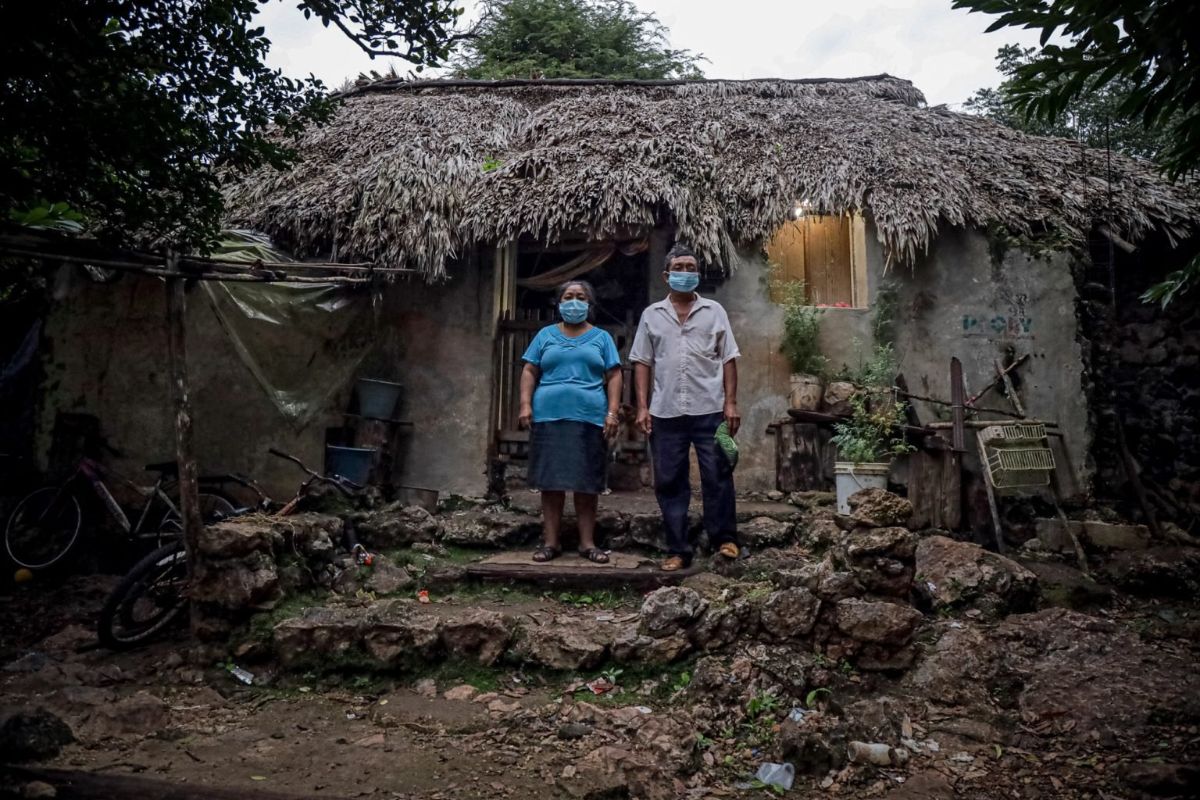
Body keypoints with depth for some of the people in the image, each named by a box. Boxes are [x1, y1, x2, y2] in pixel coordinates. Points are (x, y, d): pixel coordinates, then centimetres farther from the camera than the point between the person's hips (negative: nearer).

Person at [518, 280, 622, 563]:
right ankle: (551, 541, 9)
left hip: (590, 418, 0)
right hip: (549, 416, 1)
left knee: (586, 483, 2)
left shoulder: (601, 337, 12)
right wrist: (525, 405, -4)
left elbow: (614, 376, 6)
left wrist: (612, 412, -5)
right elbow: (530, 372, 10)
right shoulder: (546, 335, 14)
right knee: (550, 480, 2)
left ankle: (587, 542, 9)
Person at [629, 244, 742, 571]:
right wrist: (642, 406, -1)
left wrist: (730, 403, -3)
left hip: (709, 410, -1)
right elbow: (642, 363, 8)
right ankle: (678, 550, 13)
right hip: (666, 412, 1)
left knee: (717, 477, 2)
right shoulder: (652, 315, 10)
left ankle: (724, 538, 17)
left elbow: (728, 360, 5)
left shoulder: (714, 311, 8)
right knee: (669, 482, 5)